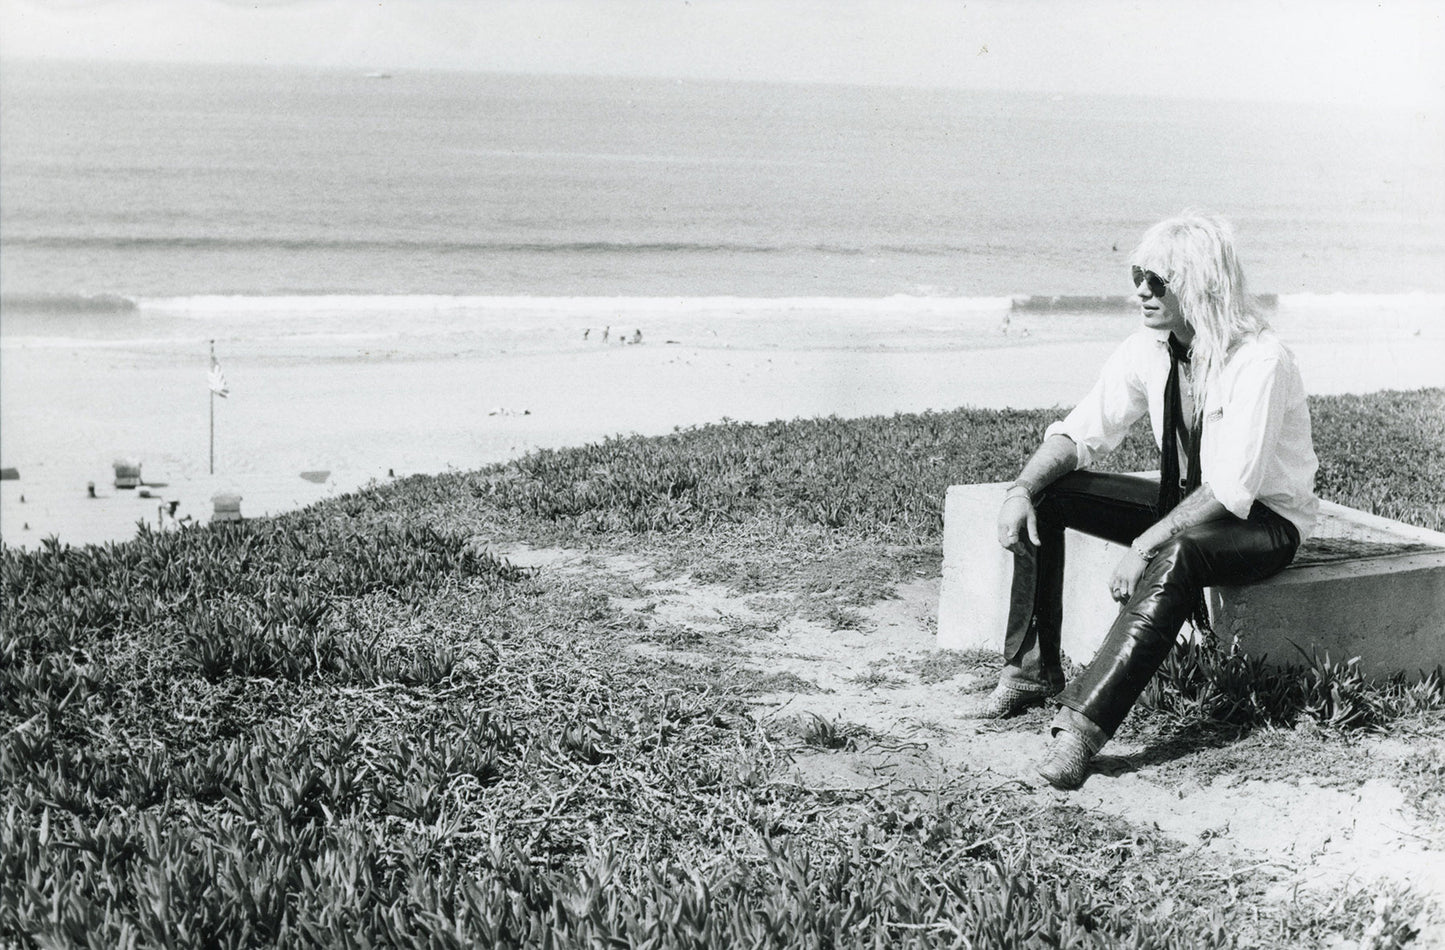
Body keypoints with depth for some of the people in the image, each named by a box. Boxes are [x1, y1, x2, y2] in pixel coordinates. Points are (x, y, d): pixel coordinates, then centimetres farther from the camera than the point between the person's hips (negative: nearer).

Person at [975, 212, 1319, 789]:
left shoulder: (1258, 360, -25)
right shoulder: (1148, 350, -4)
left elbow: (1231, 490, -31)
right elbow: (1080, 433, 0)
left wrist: (1144, 546, -36)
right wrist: (1021, 489, -18)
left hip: (1264, 520, -7)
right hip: (1184, 501, 8)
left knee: (1175, 555, -41)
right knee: (1044, 496, -7)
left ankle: (1084, 723, -45)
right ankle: (1031, 669, -4)